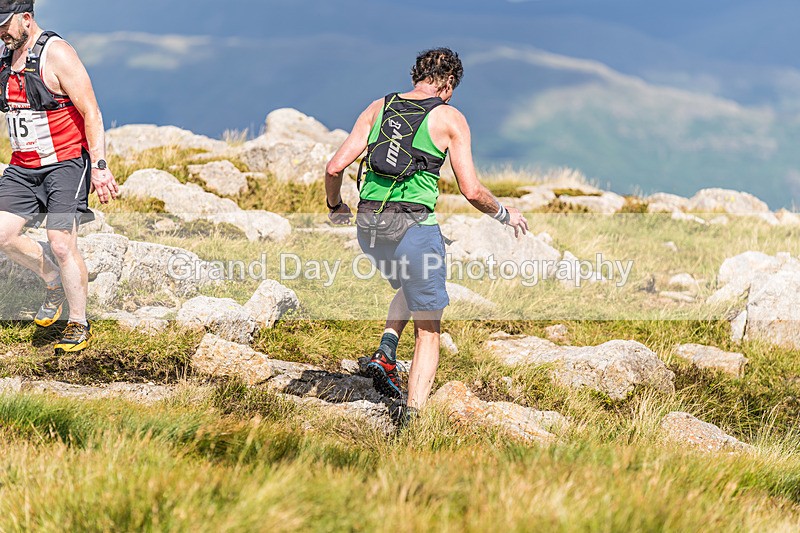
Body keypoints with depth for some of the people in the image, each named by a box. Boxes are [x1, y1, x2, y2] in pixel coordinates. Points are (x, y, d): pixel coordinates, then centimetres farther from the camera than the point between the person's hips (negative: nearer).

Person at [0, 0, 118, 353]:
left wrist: (99, 167, -23)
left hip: (65, 163, -7)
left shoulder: (56, 54, -15)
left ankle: (79, 327, 2)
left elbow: (91, 113, -16)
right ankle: (55, 283, 21)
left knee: (61, 244, -12)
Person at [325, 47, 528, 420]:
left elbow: (335, 167, 6)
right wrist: (504, 214, 15)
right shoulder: (449, 118, 2)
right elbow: (471, 191, -3)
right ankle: (412, 419, -5)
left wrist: (336, 207, 25)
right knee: (428, 330, 7)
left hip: (368, 225, 5)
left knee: (410, 287, 34)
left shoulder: (379, 108, 12)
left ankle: (385, 355, 11)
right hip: (414, 226, -5)